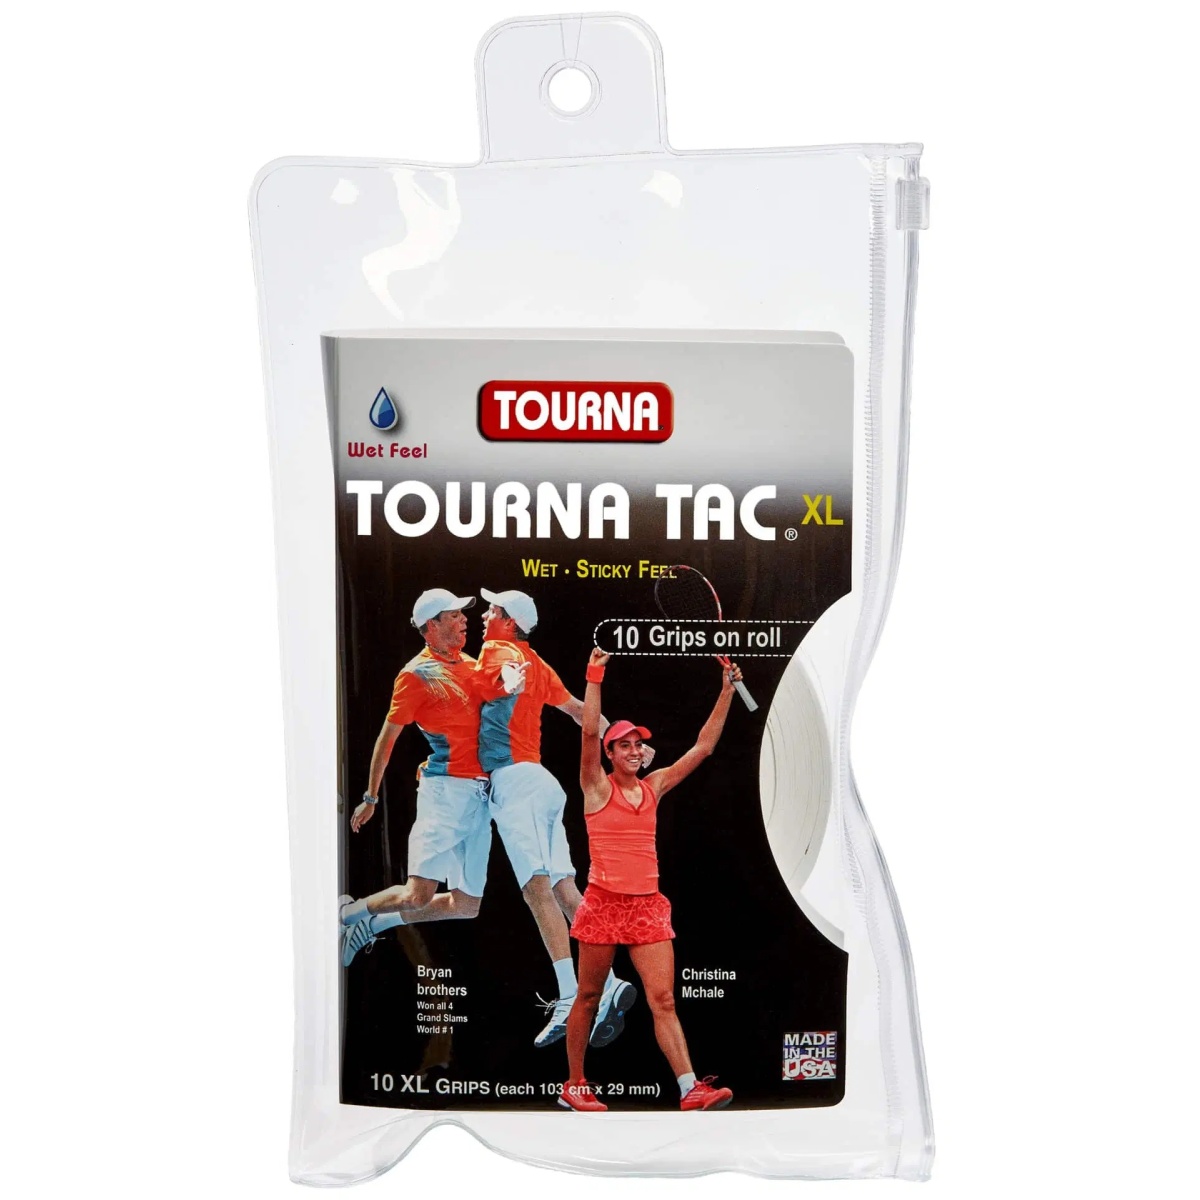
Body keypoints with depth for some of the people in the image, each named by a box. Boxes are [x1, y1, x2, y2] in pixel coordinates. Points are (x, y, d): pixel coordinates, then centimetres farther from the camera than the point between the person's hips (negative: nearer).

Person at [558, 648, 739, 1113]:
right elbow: (589, 731, -20)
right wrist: (594, 677, -26)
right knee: (588, 998, 10)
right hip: (604, 902, -3)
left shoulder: (654, 786, 9)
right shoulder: (597, 787, -3)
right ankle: (574, 1086, 24)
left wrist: (726, 691, 3)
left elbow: (703, 746, 8)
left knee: (663, 999, -1)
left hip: (649, 905, 4)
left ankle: (690, 1091, -2)